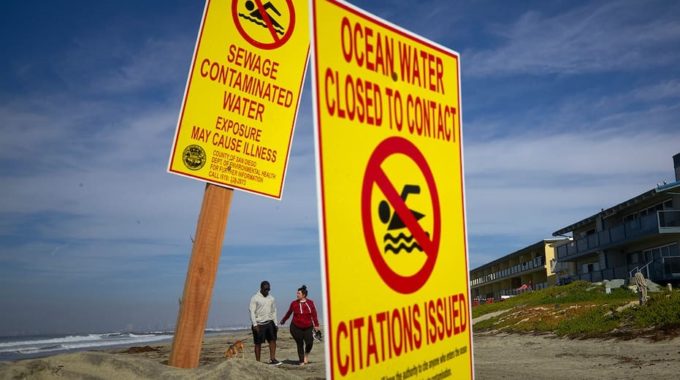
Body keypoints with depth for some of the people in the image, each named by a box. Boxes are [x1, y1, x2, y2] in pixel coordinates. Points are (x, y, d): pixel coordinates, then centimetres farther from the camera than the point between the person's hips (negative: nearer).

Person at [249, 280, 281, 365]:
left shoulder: (271, 298, 10)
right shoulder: (255, 298, -6)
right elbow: (252, 312, -10)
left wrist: (275, 324, 11)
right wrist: (255, 324, -18)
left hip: (269, 323, 5)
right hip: (259, 324, -5)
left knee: (273, 340, -6)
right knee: (258, 343, 1)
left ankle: (272, 359, -6)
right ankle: (257, 362, 7)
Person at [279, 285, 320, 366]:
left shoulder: (310, 303, -1)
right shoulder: (294, 303, -1)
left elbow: (314, 314, 3)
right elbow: (289, 313, 15)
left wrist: (316, 325, 2)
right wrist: (283, 320, 28)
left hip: (308, 327, 0)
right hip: (296, 327, 0)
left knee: (309, 342, -10)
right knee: (300, 344, 3)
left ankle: (306, 354, 23)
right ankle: (302, 361, 17)